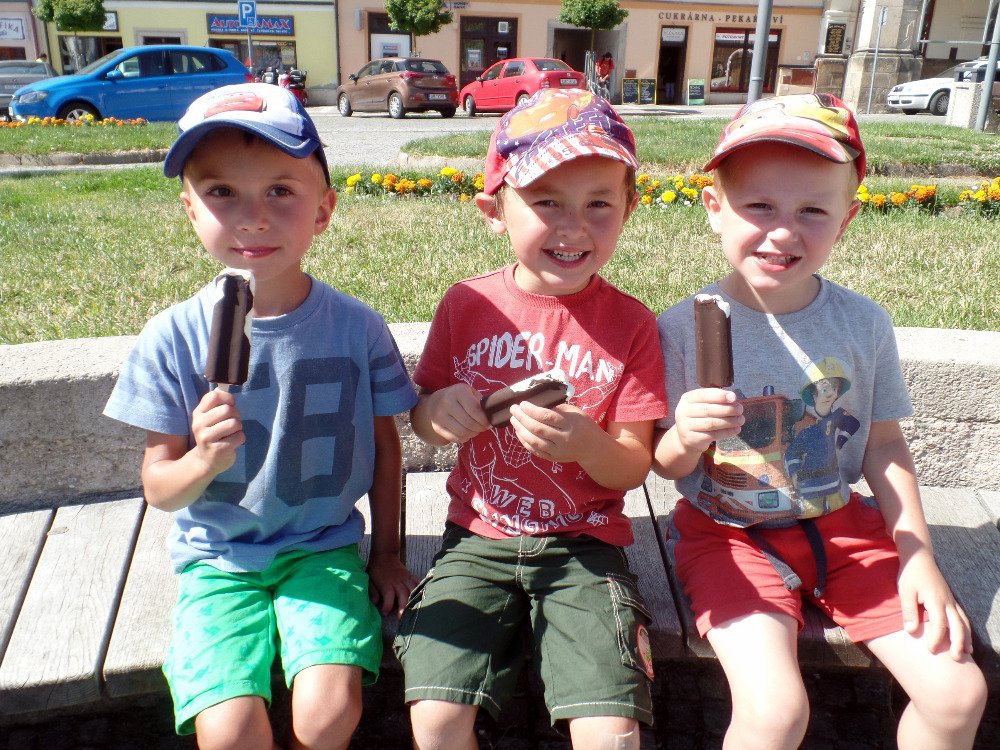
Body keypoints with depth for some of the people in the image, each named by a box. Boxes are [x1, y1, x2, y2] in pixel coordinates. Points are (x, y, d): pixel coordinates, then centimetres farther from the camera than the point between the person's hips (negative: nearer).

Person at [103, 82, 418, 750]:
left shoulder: (357, 327, -9)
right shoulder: (171, 339, -10)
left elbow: (384, 444, 5)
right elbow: (160, 488, -4)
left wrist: (387, 553, 8)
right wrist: (203, 461, -26)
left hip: (325, 547, 0)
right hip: (217, 560, 0)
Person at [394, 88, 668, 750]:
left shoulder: (630, 324, -5)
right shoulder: (467, 305, -1)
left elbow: (633, 468, -4)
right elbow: (422, 414, 8)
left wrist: (587, 444, -26)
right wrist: (437, 411, -16)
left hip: (584, 543, -1)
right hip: (479, 537, 1)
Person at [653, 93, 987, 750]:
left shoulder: (865, 323, -5)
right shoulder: (683, 327, -13)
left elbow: (884, 443, 6)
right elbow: (667, 464, -5)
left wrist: (918, 555, -3)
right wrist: (685, 439, -29)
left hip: (842, 523, 4)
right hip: (728, 530, -3)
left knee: (958, 691, -7)